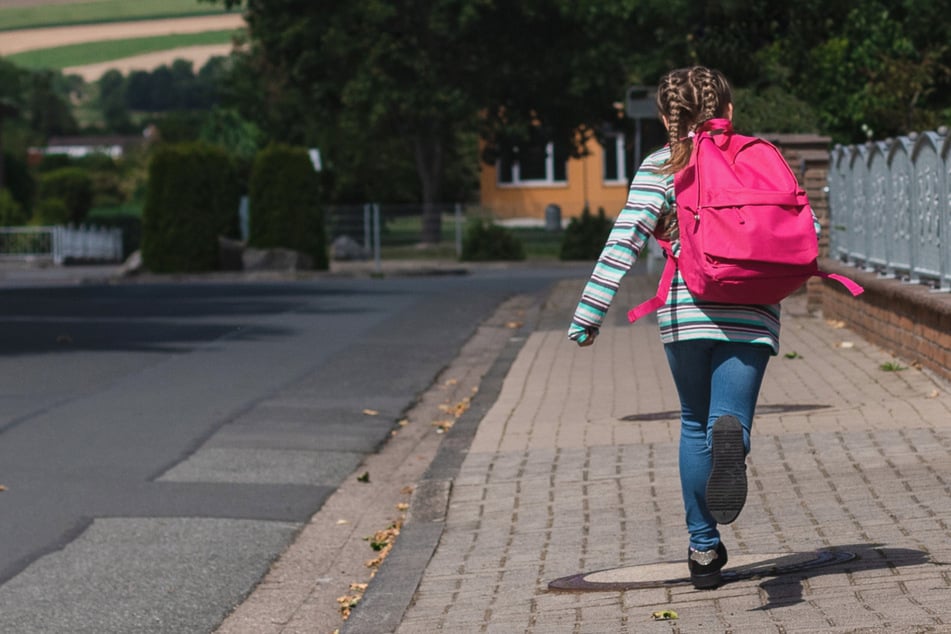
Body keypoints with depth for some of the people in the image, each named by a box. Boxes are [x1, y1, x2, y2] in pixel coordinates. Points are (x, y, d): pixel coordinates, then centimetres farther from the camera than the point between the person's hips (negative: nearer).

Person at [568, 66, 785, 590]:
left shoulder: (661, 166, 3)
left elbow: (625, 240, -8)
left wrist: (590, 311, -9)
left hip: (686, 311, 0)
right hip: (752, 313, 0)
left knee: (695, 426, 18)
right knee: (727, 420, -3)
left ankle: (703, 548, 19)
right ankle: (731, 438, -42)